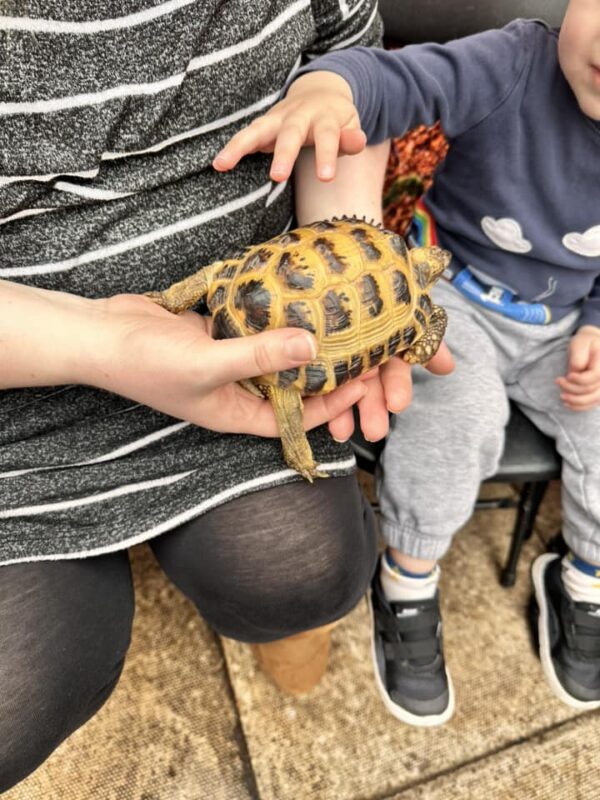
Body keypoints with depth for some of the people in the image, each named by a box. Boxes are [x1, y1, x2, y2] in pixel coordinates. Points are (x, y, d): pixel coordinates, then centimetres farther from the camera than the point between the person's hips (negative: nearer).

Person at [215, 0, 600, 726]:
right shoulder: (515, 63, -19)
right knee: (459, 408, -32)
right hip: (452, 296, -4)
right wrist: (327, 85, -57)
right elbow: (408, 79, -36)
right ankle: (406, 586, -6)